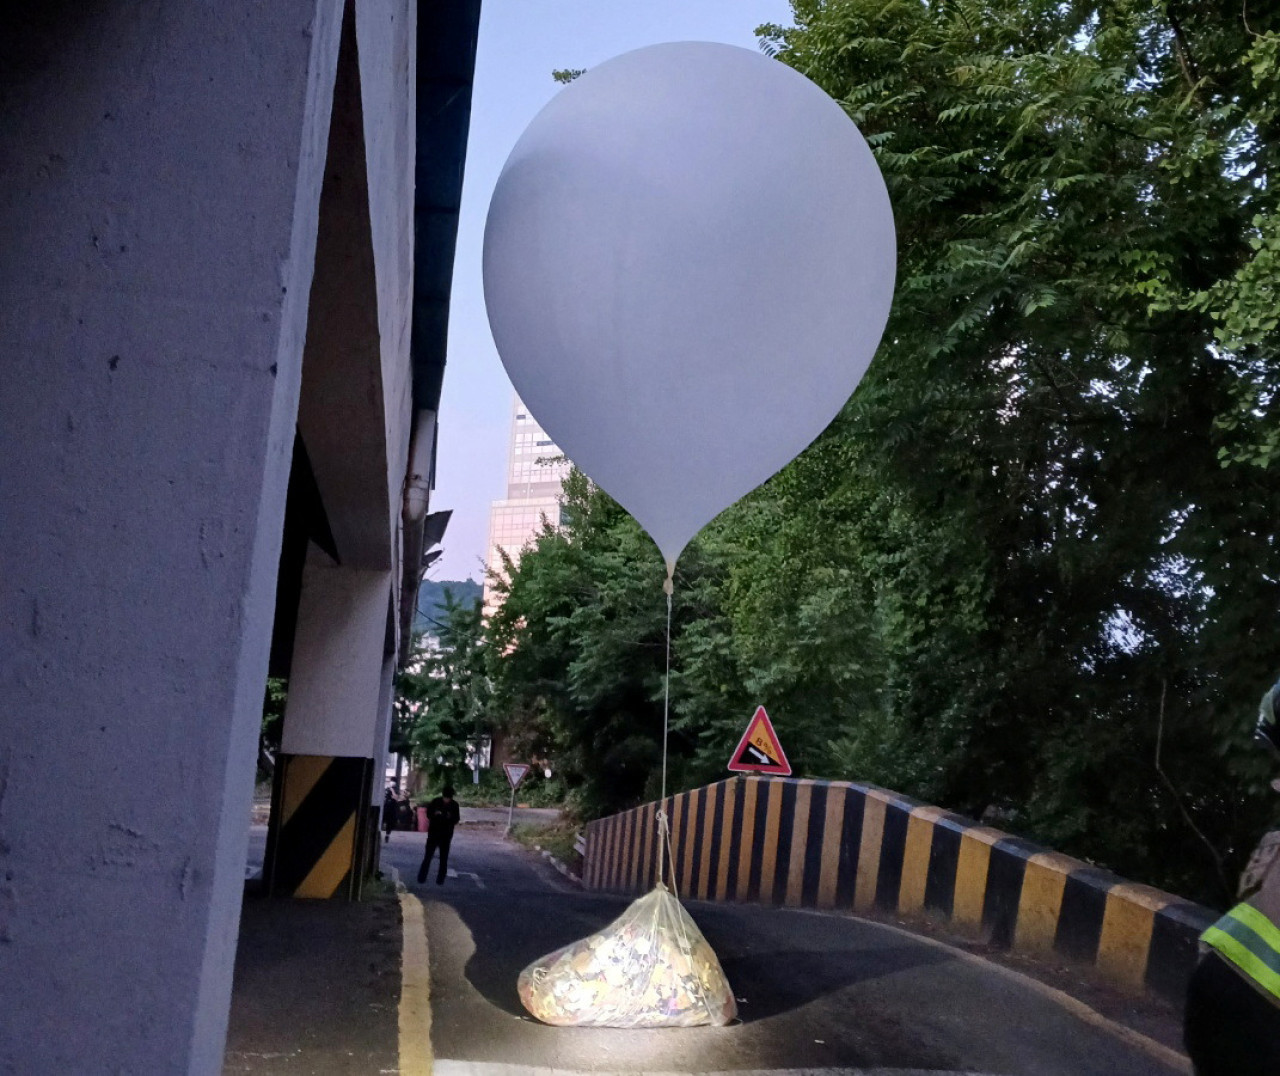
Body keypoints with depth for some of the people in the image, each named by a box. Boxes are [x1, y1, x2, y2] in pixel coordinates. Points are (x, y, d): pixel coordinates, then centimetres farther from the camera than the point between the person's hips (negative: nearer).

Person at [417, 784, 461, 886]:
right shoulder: (435, 802, -4)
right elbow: (429, 813, 0)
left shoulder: (454, 805, -1)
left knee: (444, 859, 4)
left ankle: (440, 880, 11)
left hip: (446, 835, 1)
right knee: (428, 856, -2)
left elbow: (456, 819, -1)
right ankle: (421, 878, 3)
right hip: (433, 833, -1)